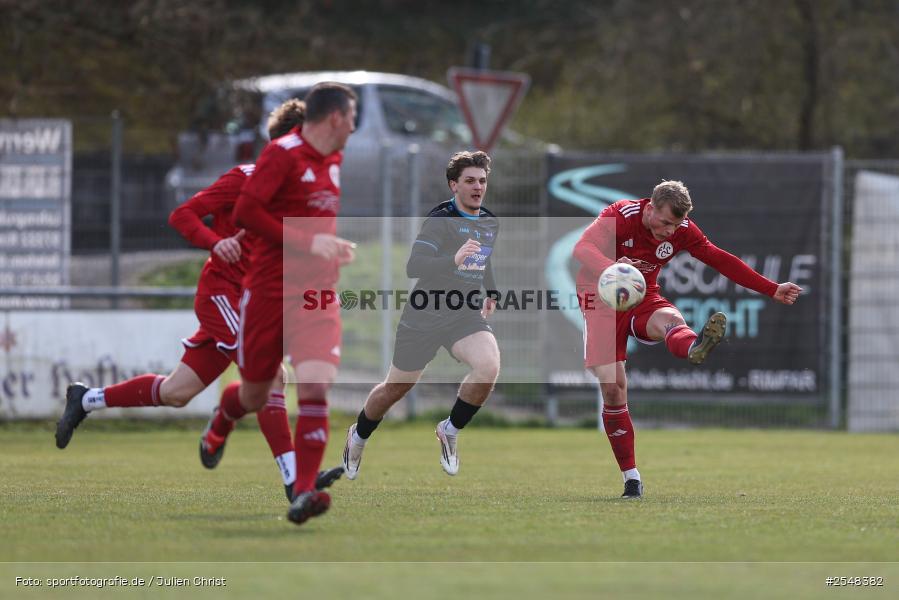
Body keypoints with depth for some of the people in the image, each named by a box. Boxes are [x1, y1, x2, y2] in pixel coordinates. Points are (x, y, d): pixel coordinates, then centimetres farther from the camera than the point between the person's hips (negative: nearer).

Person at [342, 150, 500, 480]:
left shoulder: (491, 223, 6)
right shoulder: (441, 219, -17)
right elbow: (414, 266, -30)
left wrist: (492, 292, 24)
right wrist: (454, 260, -44)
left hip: (466, 314, 4)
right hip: (425, 314, -4)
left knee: (488, 366, -26)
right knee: (395, 389, 10)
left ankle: (450, 431, -4)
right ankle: (358, 436, 41)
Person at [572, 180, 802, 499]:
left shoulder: (682, 231, -6)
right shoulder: (621, 215, -20)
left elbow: (722, 261, 5)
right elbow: (582, 248, -34)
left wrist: (772, 290, 5)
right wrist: (611, 269, -56)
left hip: (643, 297, 3)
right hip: (601, 299, -2)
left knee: (668, 319, -35)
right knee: (612, 388, -12)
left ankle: (695, 347, -75)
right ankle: (631, 478, -2)